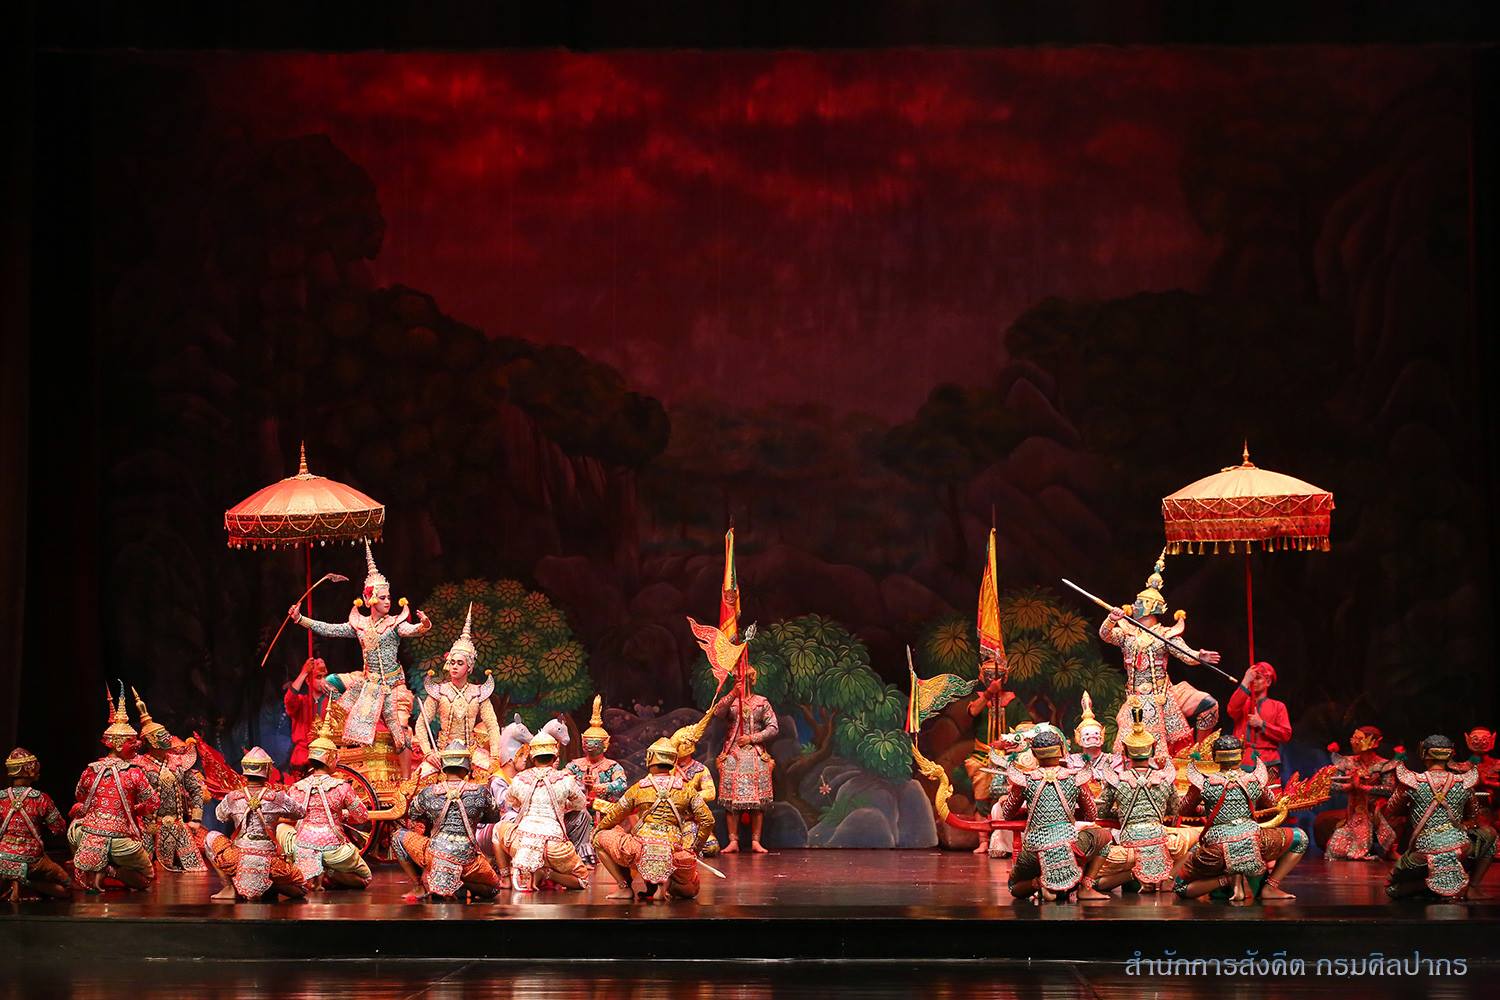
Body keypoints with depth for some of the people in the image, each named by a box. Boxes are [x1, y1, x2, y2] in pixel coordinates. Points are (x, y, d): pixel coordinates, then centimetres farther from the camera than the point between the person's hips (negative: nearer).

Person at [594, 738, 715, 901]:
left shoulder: (638, 788, 4)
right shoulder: (685, 790, 7)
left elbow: (613, 817, 15)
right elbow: (708, 821, 4)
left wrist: (597, 830, 35)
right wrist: (694, 849, 16)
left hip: (641, 854, -2)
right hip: (674, 857, 2)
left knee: (600, 838, 18)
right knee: (691, 890, 31)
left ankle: (624, 887, 7)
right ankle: (666, 883, -3)